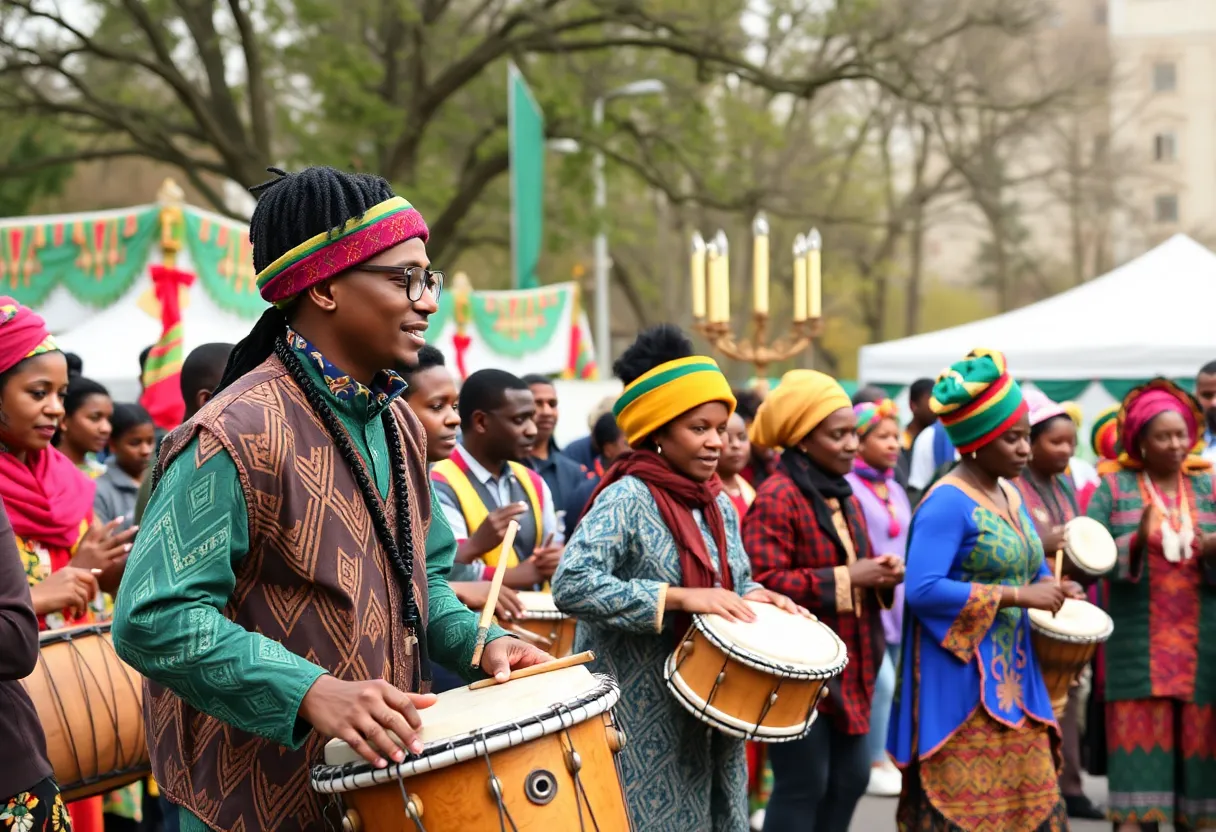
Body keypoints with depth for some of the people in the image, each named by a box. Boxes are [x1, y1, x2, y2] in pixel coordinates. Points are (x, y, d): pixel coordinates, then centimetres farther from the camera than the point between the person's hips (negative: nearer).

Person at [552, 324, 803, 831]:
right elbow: (572, 585, -26)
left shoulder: (718, 504, 9)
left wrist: (756, 599, -2)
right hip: (640, 722, -7)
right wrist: (680, 598, -27)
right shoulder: (626, 500, -14)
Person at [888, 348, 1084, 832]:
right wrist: (1017, 596, -22)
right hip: (960, 686, -9)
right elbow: (922, 589, -25)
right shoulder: (948, 503, -15)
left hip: (1013, 679, 9)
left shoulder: (1010, 495, 13)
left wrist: (1050, 588, 5)